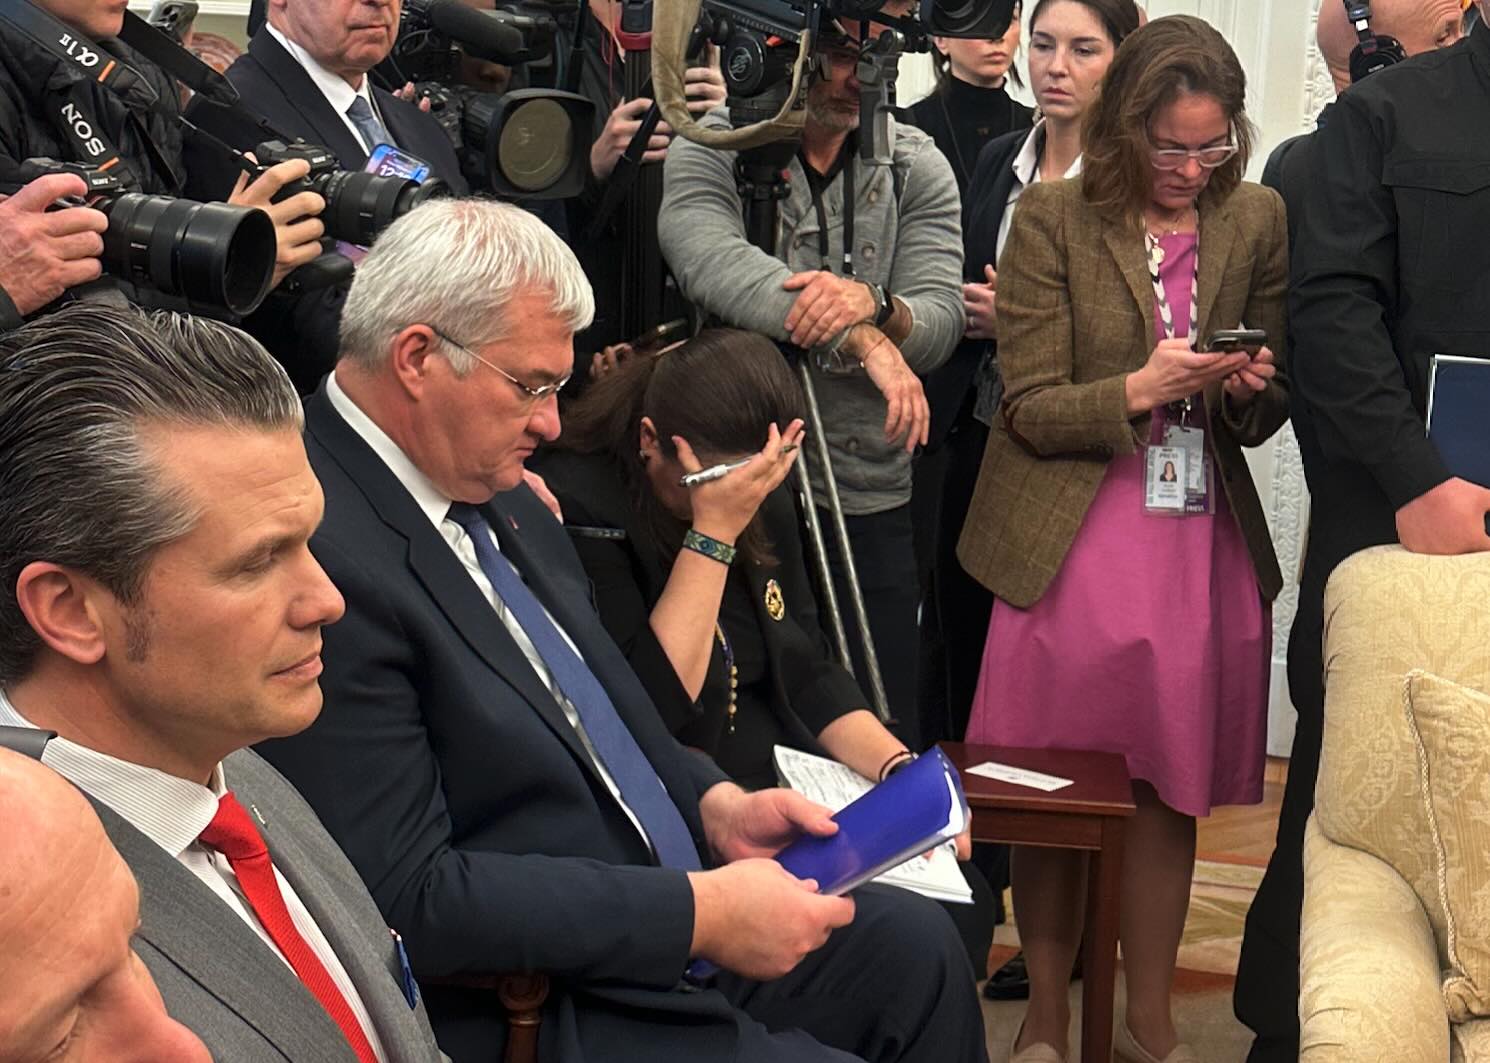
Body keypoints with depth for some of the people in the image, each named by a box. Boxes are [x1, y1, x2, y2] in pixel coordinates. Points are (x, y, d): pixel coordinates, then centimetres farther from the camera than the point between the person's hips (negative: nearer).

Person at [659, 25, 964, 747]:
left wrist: (874, 303, -28)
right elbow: (709, 261, -22)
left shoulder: (917, 168, 5)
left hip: (872, 500, 2)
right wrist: (862, 338, -30)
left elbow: (940, 321, -5)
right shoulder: (710, 150, -2)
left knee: (883, 738, 6)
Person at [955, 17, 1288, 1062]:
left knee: (1168, 789, 8)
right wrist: (1139, 390, -21)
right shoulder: (1052, 218, -5)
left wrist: (1250, 391, -11)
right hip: (1071, 541, -2)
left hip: (1202, 544, 3)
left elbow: (1266, 416, 11)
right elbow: (1031, 409, -5)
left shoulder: (1256, 220, 4)